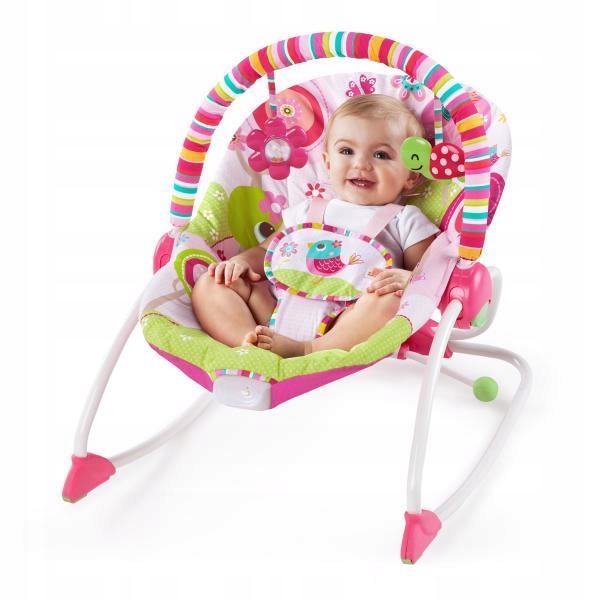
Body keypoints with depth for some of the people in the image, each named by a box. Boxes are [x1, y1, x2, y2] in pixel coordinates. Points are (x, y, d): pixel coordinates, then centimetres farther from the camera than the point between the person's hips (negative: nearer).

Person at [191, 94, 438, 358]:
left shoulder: (405, 221, 16)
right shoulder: (308, 211, 27)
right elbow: (265, 252, 29)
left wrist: (407, 279, -17)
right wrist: (240, 262, 6)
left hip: (350, 320, -4)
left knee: (389, 300, -34)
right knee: (210, 283, -6)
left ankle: (309, 350, -41)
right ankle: (248, 342, -32)